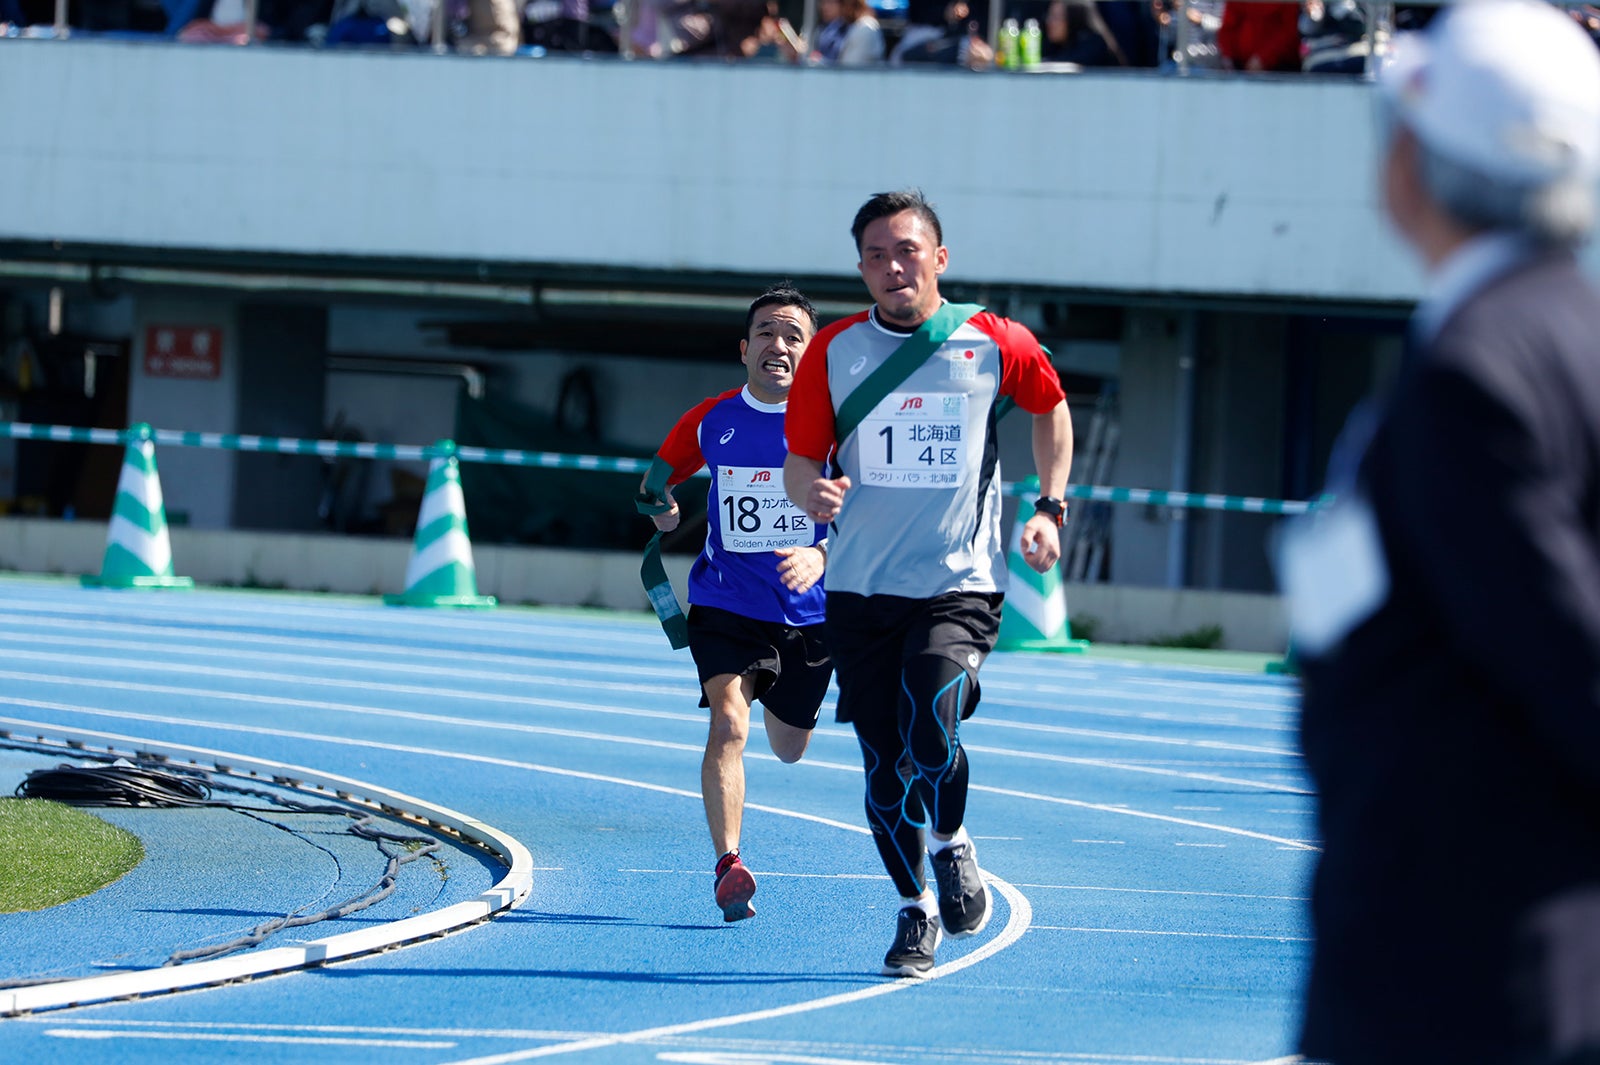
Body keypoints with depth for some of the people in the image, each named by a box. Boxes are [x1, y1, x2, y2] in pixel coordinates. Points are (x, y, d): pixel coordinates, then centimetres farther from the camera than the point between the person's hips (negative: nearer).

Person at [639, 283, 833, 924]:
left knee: (790, 749, 19)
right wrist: (665, 516, -2)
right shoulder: (710, 421, -3)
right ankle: (728, 865, -25)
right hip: (725, 602, -1)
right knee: (729, 722, -24)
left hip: (807, 608, 1)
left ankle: (775, 699, 58)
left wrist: (820, 557, -31)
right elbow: (659, 479, 16)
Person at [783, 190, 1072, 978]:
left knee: (930, 728, -23)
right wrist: (813, 492, -19)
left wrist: (1050, 509, 9)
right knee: (884, 766, 4)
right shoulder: (834, 353, 0)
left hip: (960, 584, -2)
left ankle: (951, 845, 7)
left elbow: (1051, 408, 18)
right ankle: (916, 911, 23)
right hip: (860, 588, 2)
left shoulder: (994, 345, -1)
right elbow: (798, 463, 4)